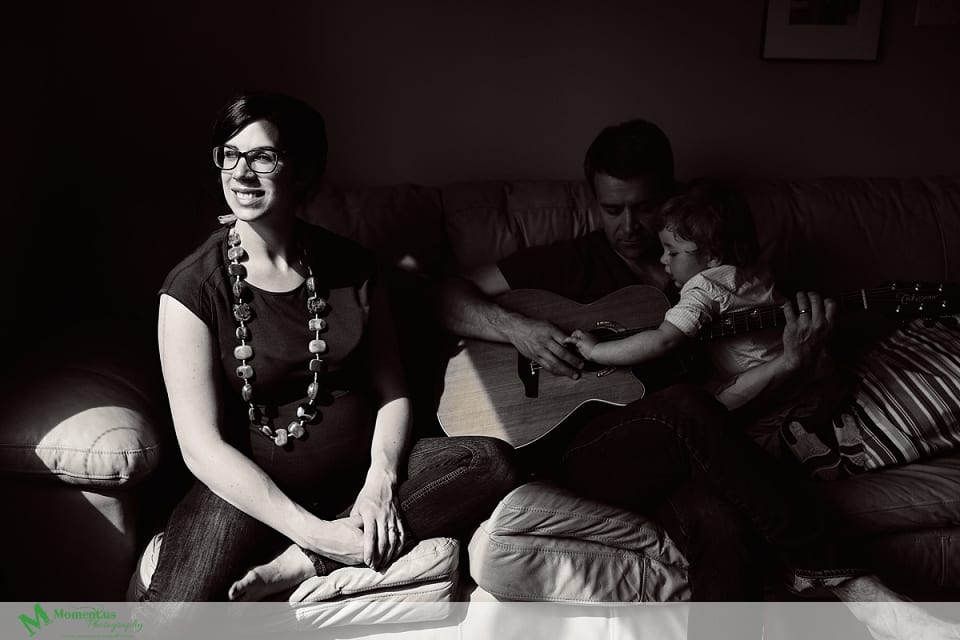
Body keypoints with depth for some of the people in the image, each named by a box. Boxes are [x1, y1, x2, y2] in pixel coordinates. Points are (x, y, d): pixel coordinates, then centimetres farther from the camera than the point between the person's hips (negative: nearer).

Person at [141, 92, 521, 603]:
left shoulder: (351, 266, 4)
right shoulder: (194, 287, -8)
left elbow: (391, 392, 6)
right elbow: (202, 446, -12)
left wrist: (380, 482, -13)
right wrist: (314, 530, -20)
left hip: (358, 473, 5)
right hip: (251, 492, -4)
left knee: (493, 462, -19)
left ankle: (301, 565, -17)